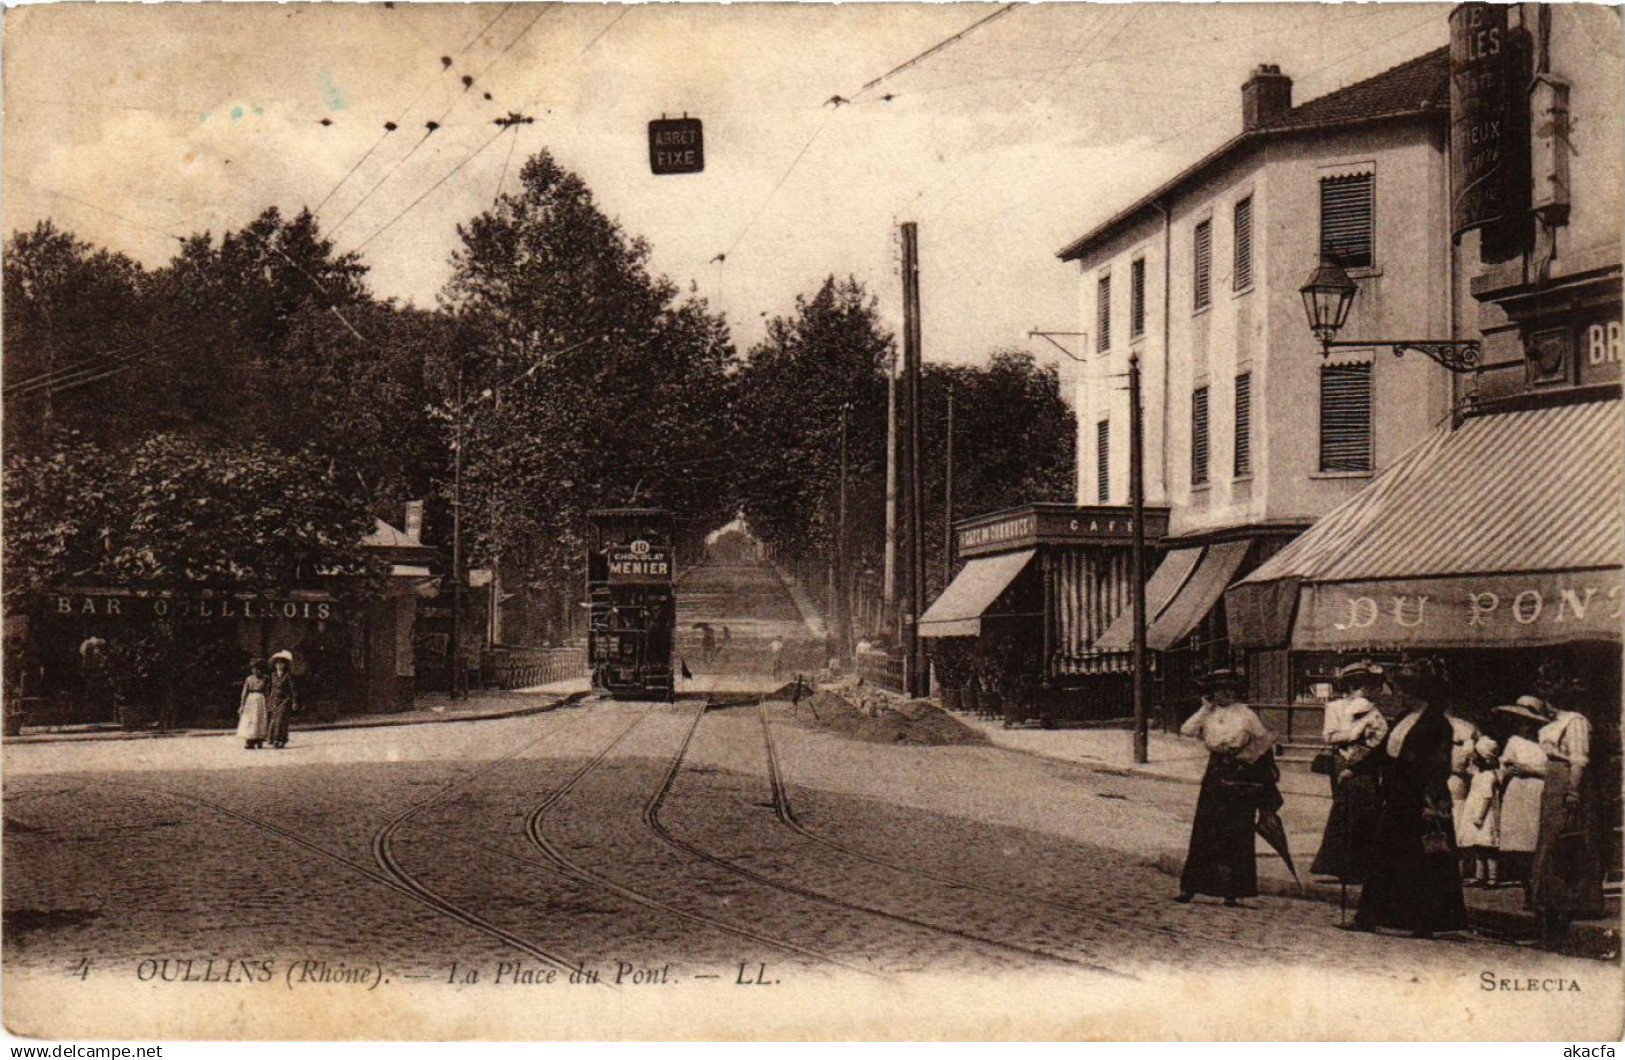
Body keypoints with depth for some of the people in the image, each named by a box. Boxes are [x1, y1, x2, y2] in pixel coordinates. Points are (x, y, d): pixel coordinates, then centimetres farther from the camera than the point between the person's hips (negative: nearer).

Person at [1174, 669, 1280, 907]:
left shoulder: (1244, 713, 1)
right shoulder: (1208, 715, 9)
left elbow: (1265, 739, 8)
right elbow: (1185, 731, -4)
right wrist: (1205, 709, -3)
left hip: (1241, 779, -2)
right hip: (1215, 776, 2)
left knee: (1237, 833, -1)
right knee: (1204, 830, 1)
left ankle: (1235, 890, 5)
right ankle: (1189, 887, 5)